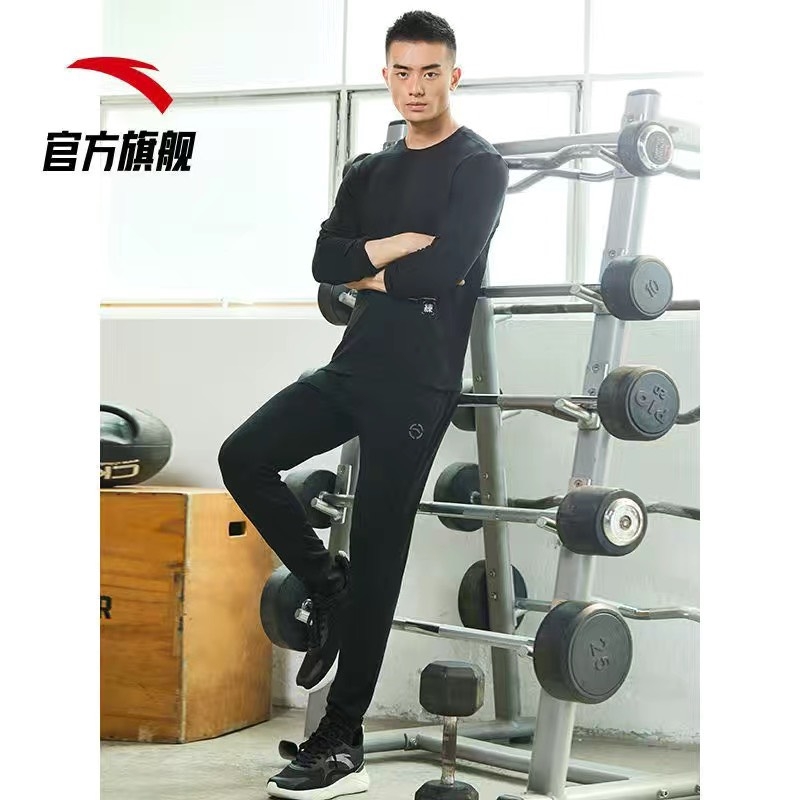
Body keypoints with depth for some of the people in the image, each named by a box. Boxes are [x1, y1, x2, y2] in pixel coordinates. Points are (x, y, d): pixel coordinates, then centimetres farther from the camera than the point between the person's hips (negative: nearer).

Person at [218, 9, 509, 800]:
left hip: (417, 382, -7)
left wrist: (370, 275, -3)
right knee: (243, 458, -6)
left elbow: (440, 272, -19)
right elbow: (323, 262, 2)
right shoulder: (369, 172, 15)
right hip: (353, 364, 7)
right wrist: (395, 244, -14)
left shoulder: (478, 167, -6)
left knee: (376, 558, -3)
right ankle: (326, 583, 14)